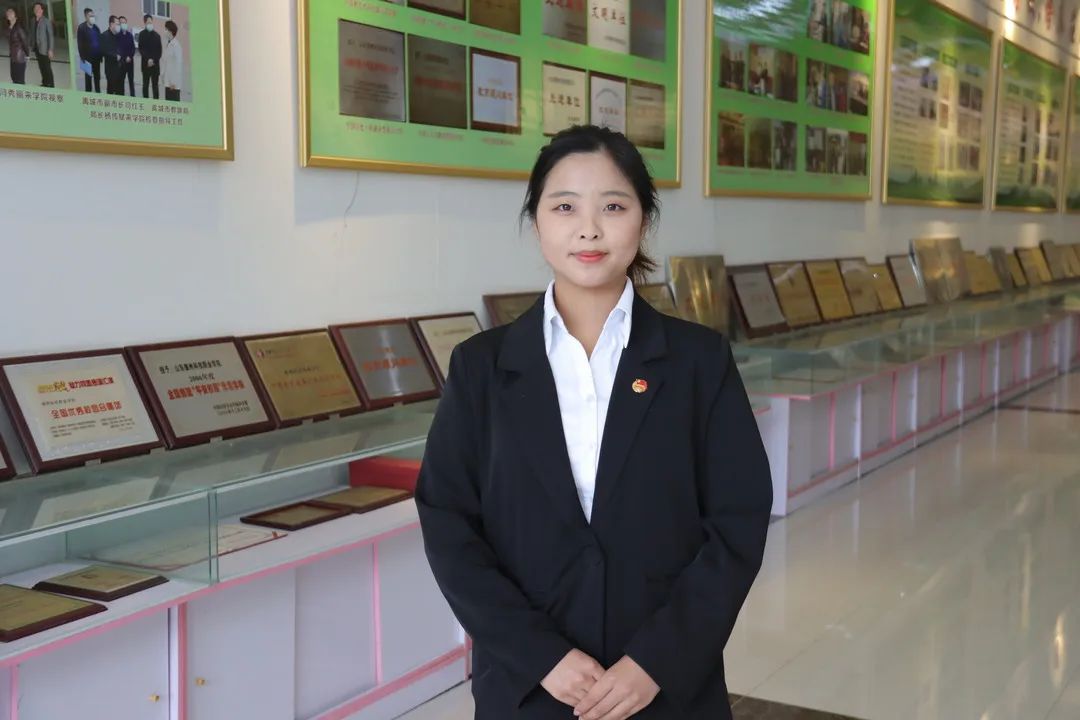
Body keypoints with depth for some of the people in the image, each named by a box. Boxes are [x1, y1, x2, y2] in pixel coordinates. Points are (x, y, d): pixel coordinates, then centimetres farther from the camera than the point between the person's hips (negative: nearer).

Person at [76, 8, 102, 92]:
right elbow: (80, 44, -9)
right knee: (89, 76, 3)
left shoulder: (96, 27, 9)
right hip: (88, 56, -5)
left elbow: (100, 41, 10)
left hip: (97, 56, 5)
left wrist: (101, 55, 4)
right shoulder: (82, 28, -6)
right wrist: (83, 57, -14)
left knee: (97, 76, 12)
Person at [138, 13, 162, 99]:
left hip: (155, 64, 2)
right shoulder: (142, 34, 2)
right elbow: (141, 49, -4)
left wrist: (154, 60, -7)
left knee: (155, 85, 3)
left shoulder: (157, 36, 9)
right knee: (146, 84, 2)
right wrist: (148, 59, -15)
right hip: (146, 64, -2)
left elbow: (159, 50, 6)